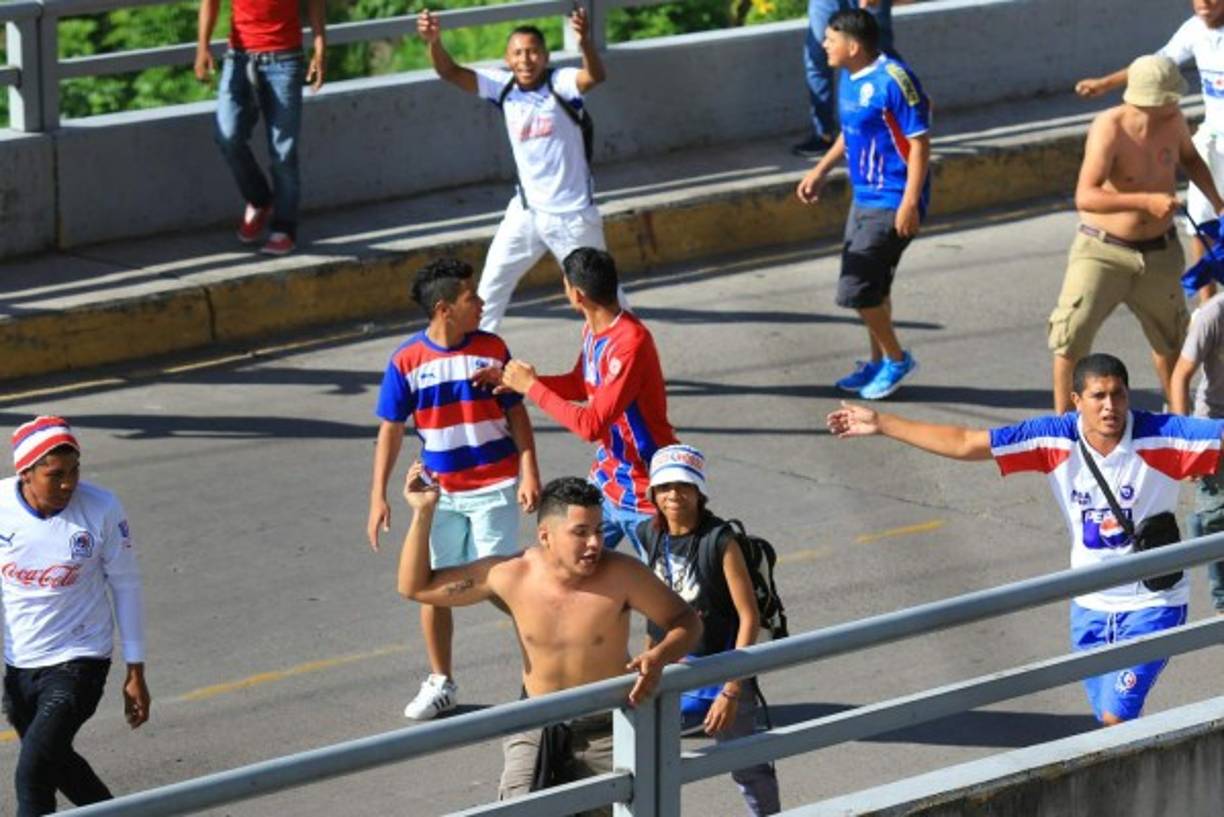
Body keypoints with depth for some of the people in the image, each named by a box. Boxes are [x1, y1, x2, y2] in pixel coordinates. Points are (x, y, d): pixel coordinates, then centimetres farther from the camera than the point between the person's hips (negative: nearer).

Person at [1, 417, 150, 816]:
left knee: (33, 774, -17)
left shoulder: (102, 509, -15)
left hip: (78, 661, -4)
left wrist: (135, 672, -2)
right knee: (55, 761, 22)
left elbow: (126, 586, -4)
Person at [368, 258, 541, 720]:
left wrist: (529, 472, -7)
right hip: (440, 492, 1)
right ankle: (440, 683, 23)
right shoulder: (406, 361, -7)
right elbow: (391, 430, -2)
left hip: (494, 486, -1)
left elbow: (516, 413, 1)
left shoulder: (492, 349, -5)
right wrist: (378, 496, -5)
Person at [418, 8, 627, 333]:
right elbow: (451, 73, -12)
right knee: (491, 284, 7)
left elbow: (596, 76, -37)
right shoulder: (502, 86, -5)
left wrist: (585, 42, -59)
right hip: (526, 210, 4)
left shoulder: (560, 83, -17)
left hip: (573, 214, -4)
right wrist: (434, 41, -34)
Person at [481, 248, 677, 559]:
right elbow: (580, 384, 19)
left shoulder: (630, 343, -27)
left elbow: (591, 425, -29)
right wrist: (518, 380, 4)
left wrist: (532, 387, -19)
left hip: (645, 494, -9)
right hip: (607, 481, 9)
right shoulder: (592, 330, 2)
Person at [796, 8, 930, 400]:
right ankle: (878, 362, 30)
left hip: (891, 204, -9)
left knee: (856, 289, -8)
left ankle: (896, 359, 10)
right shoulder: (850, 78, 7)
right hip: (864, 199, 9)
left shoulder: (893, 80, -21)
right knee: (872, 287, 16)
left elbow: (920, 143, -19)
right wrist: (821, 170, 20)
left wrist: (910, 203, -23)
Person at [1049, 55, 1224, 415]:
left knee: (1170, 337, 18)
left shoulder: (1173, 120, -7)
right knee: (1073, 334, -14)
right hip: (1103, 250, -5)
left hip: (1159, 252, 5)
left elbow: (1190, 158, 18)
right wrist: (1147, 201, -41)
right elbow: (1085, 197, -34)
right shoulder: (1110, 128, -25)